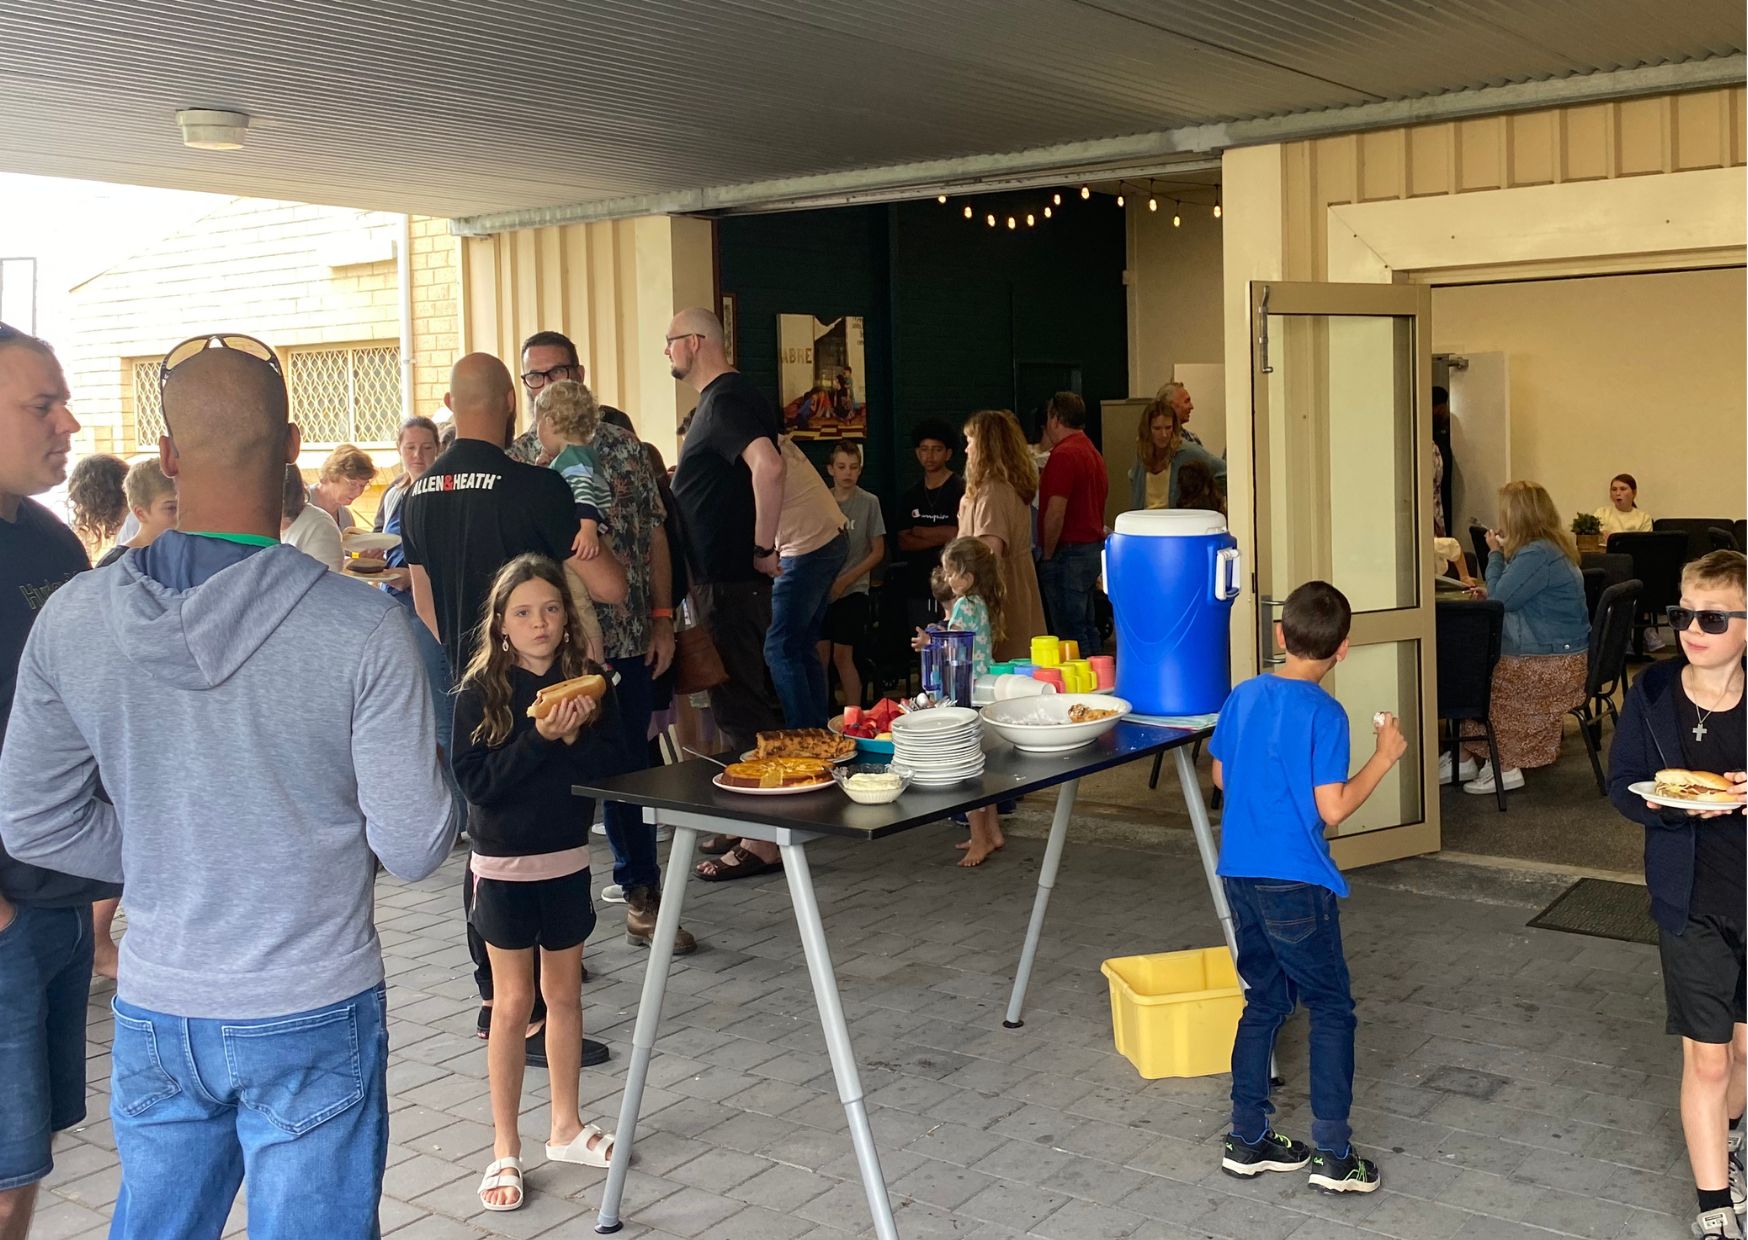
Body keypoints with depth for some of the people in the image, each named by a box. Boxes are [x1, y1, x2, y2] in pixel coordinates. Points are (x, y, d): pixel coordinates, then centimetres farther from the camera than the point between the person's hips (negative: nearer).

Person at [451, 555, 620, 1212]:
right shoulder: (481, 690, -11)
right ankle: (505, 1149, 16)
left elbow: (611, 765, -5)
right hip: (504, 863, -3)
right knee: (513, 1003, 3)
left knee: (565, 994, 14)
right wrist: (539, 737, -26)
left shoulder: (586, 682, -2)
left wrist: (574, 736, -22)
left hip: (568, 859, 3)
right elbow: (476, 781, -18)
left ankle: (566, 1127, 30)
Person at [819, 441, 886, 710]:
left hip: (852, 591, -3)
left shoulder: (869, 503, -3)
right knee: (820, 655, 4)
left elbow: (878, 552, -1)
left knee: (842, 657, -5)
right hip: (820, 590, 3)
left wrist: (845, 581, -8)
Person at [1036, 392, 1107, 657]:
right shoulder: (1093, 453, 15)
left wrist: (1047, 555, -11)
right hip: (1094, 547, 10)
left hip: (1069, 552, -10)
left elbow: (1055, 513, -21)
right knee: (1086, 628, 14)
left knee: (1070, 632, -6)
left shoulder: (1063, 455, -16)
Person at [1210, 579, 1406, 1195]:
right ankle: (1333, 1154, 9)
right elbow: (1333, 808, -17)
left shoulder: (1244, 696, 4)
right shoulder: (1323, 713, -15)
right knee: (1332, 1008, 7)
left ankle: (1247, 1140, 23)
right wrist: (1384, 756, -7)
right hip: (1294, 883, -6)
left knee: (1265, 1000, 18)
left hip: (1240, 873, 6)